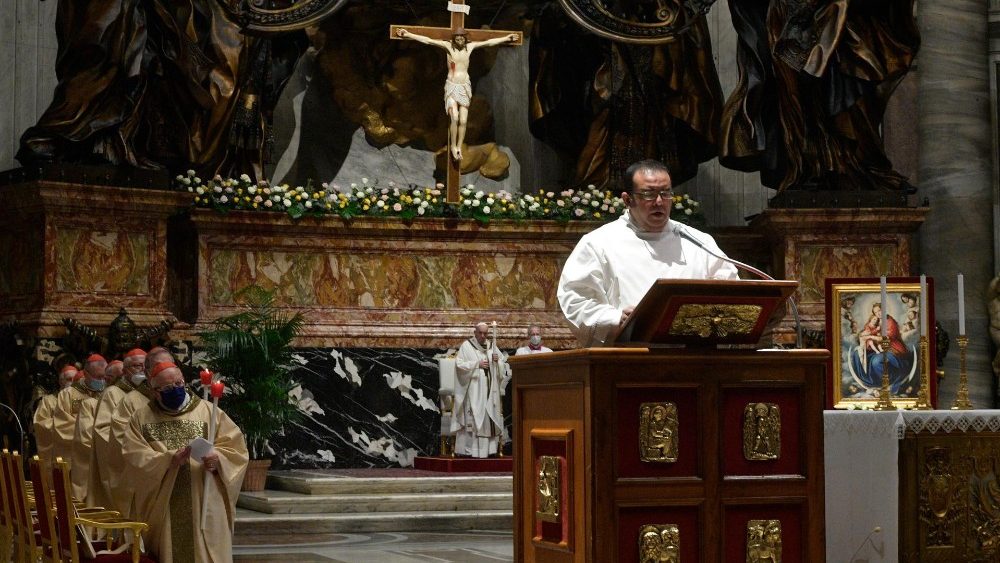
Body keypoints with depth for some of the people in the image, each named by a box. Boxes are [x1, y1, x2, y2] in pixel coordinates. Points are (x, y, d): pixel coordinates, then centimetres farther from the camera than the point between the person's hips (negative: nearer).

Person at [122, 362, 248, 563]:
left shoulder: (208, 411, 5)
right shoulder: (141, 418, 7)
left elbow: (235, 447, 1)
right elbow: (134, 456, -5)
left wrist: (217, 458, -20)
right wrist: (169, 459, -20)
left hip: (204, 505, 0)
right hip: (162, 507, 1)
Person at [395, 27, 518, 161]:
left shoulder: (470, 47, 4)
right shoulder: (448, 46, -5)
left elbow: (489, 42, 13)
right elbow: (428, 40, -11)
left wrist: (506, 38, 20)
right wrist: (408, 34, -17)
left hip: (465, 86, 3)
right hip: (451, 86, -3)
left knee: (463, 120, -5)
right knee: (454, 118, -18)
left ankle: (459, 148, 6)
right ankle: (453, 146, -2)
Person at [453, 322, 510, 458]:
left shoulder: (491, 346, 14)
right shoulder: (466, 346, 0)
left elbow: (504, 363, 18)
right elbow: (459, 364, -8)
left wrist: (497, 360, -4)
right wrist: (477, 364, -15)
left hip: (489, 389, 5)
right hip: (473, 389, -5)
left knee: (490, 416, 2)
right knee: (473, 417, -11)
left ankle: (489, 449, 5)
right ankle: (469, 449, -11)